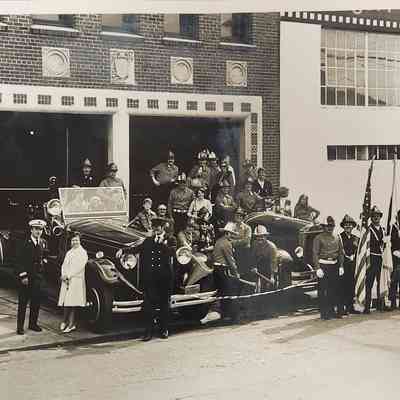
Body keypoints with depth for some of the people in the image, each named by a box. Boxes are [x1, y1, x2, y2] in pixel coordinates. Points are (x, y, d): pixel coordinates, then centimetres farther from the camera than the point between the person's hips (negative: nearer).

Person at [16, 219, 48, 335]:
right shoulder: (25, 243, -8)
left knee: (36, 301, 9)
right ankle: (20, 326, 5)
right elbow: (20, 261, -10)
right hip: (26, 276, -5)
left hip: (38, 276, 5)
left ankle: (33, 324, 21)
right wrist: (23, 276, -15)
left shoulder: (43, 243, 8)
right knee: (23, 302, 0)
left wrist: (44, 260, 5)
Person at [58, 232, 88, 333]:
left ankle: (71, 324, -2)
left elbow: (79, 267, -12)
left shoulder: (83, 253, -3)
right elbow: (64, 265, 14)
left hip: (76, 280, -6)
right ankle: (65, 321, 14)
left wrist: (68, 275, -15)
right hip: (66, 281, 6)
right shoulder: (69, 252, 19)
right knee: (66, 302, 6)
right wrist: (63, 275, -4)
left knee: (72, 303, -6)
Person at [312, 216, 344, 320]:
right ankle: (324, 313, 2)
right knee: (322, 290, -3)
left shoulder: (337, 238, 12)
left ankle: (331, 311, 18)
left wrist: (341, 266, 8)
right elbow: (315, 254, -8)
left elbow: (341, 252, 16)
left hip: (334, 266, 5)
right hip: (323, 265, -5)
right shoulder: (319, 238, -4)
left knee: (334, 290, 9)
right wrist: (318, 268, -15)